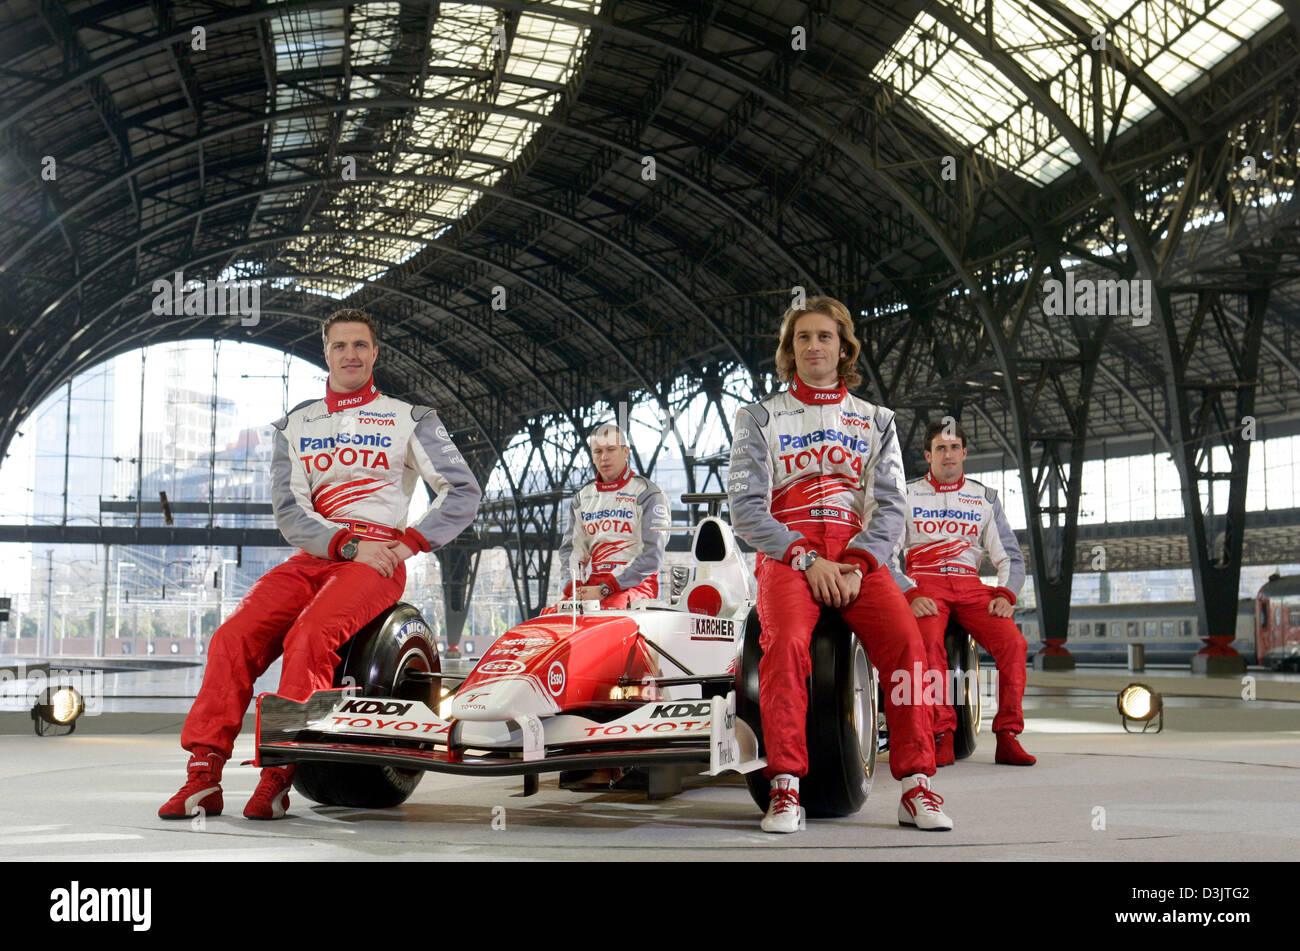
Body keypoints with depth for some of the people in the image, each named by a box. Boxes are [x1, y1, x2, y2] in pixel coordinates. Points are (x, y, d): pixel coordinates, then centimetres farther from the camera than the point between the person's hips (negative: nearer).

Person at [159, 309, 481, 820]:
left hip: (377, 558, -3)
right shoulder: (296, 424, 18)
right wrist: (348, 544, -10)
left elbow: (463, 491, 7)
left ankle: (277, 776, -29)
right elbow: (289, 511, 6)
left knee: (310, 637, -32)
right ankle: (204, 776, -20)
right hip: (312, 557, 4)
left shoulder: (409, 419, 11)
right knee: (233, 638, -20)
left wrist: (411, 543, -6)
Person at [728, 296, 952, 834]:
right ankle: (785, 789, -29)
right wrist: (807, 560, -11)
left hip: (859, 555, 2)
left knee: (905, 640, -27)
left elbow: (890, 507, 9)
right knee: (786, 642, -33)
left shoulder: (877, 422, 21)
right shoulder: (760, 418, 15)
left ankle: (916, 787, -22)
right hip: (787, 552, -1)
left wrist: (857, 565, -10)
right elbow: (746, 506, 3)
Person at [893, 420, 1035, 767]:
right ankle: (942, 738, -29)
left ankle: (1008, 738, -17)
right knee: (929, 643, -34)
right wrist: (910, 595, -12)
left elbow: (1010, 555, 16)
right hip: (924, 584, -2)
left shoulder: (985, 497, 18)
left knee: (1013, 642, -24)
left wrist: (1005, 594, -4)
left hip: (970, 585, 2)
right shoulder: (907, 495, 12)